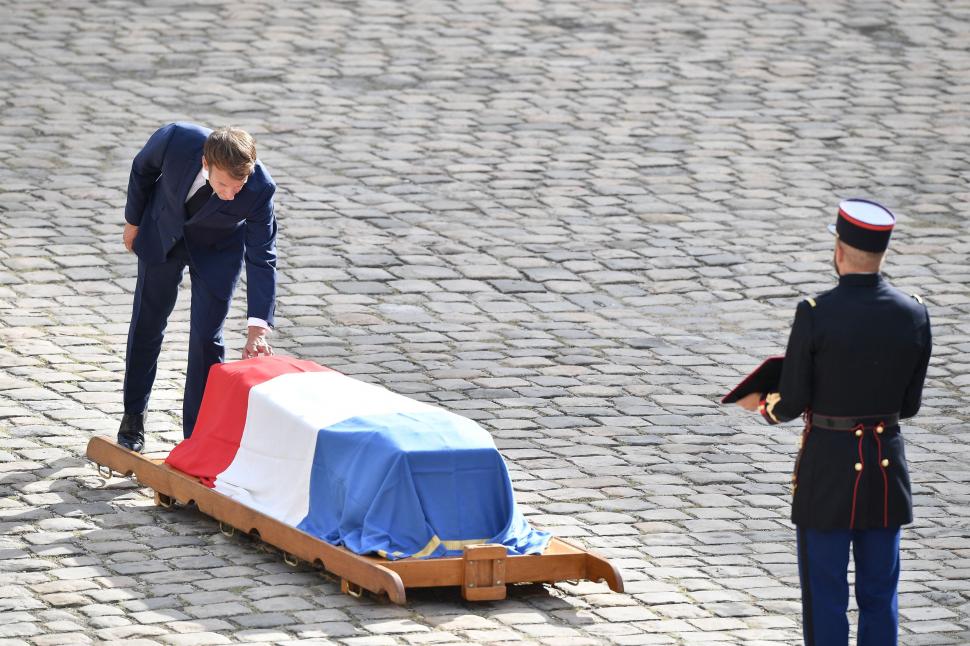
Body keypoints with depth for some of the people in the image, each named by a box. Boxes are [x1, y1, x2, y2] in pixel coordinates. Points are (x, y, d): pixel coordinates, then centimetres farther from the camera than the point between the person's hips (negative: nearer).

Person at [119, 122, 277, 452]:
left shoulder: (259, 189, -37)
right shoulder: (175, 140, -37)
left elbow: (262, 258, -29)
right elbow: (142, 169, -13)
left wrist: (258, 329, -36)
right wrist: (133, 221, 2)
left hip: (217, 251, -1)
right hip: (163, 234, 2)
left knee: (206, 340, -5)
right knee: (147, 327, 14)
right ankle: (133, 418, 35)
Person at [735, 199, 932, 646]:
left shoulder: (815, 314, -16)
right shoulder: (914, 315, -4)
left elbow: (792, 403, -10)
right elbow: (908, 405, 4)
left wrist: (761, 405, 12)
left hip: (827, 465, -3)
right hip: (886, 468, 4)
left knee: (825, 597, 6)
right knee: (879, 596, 12)